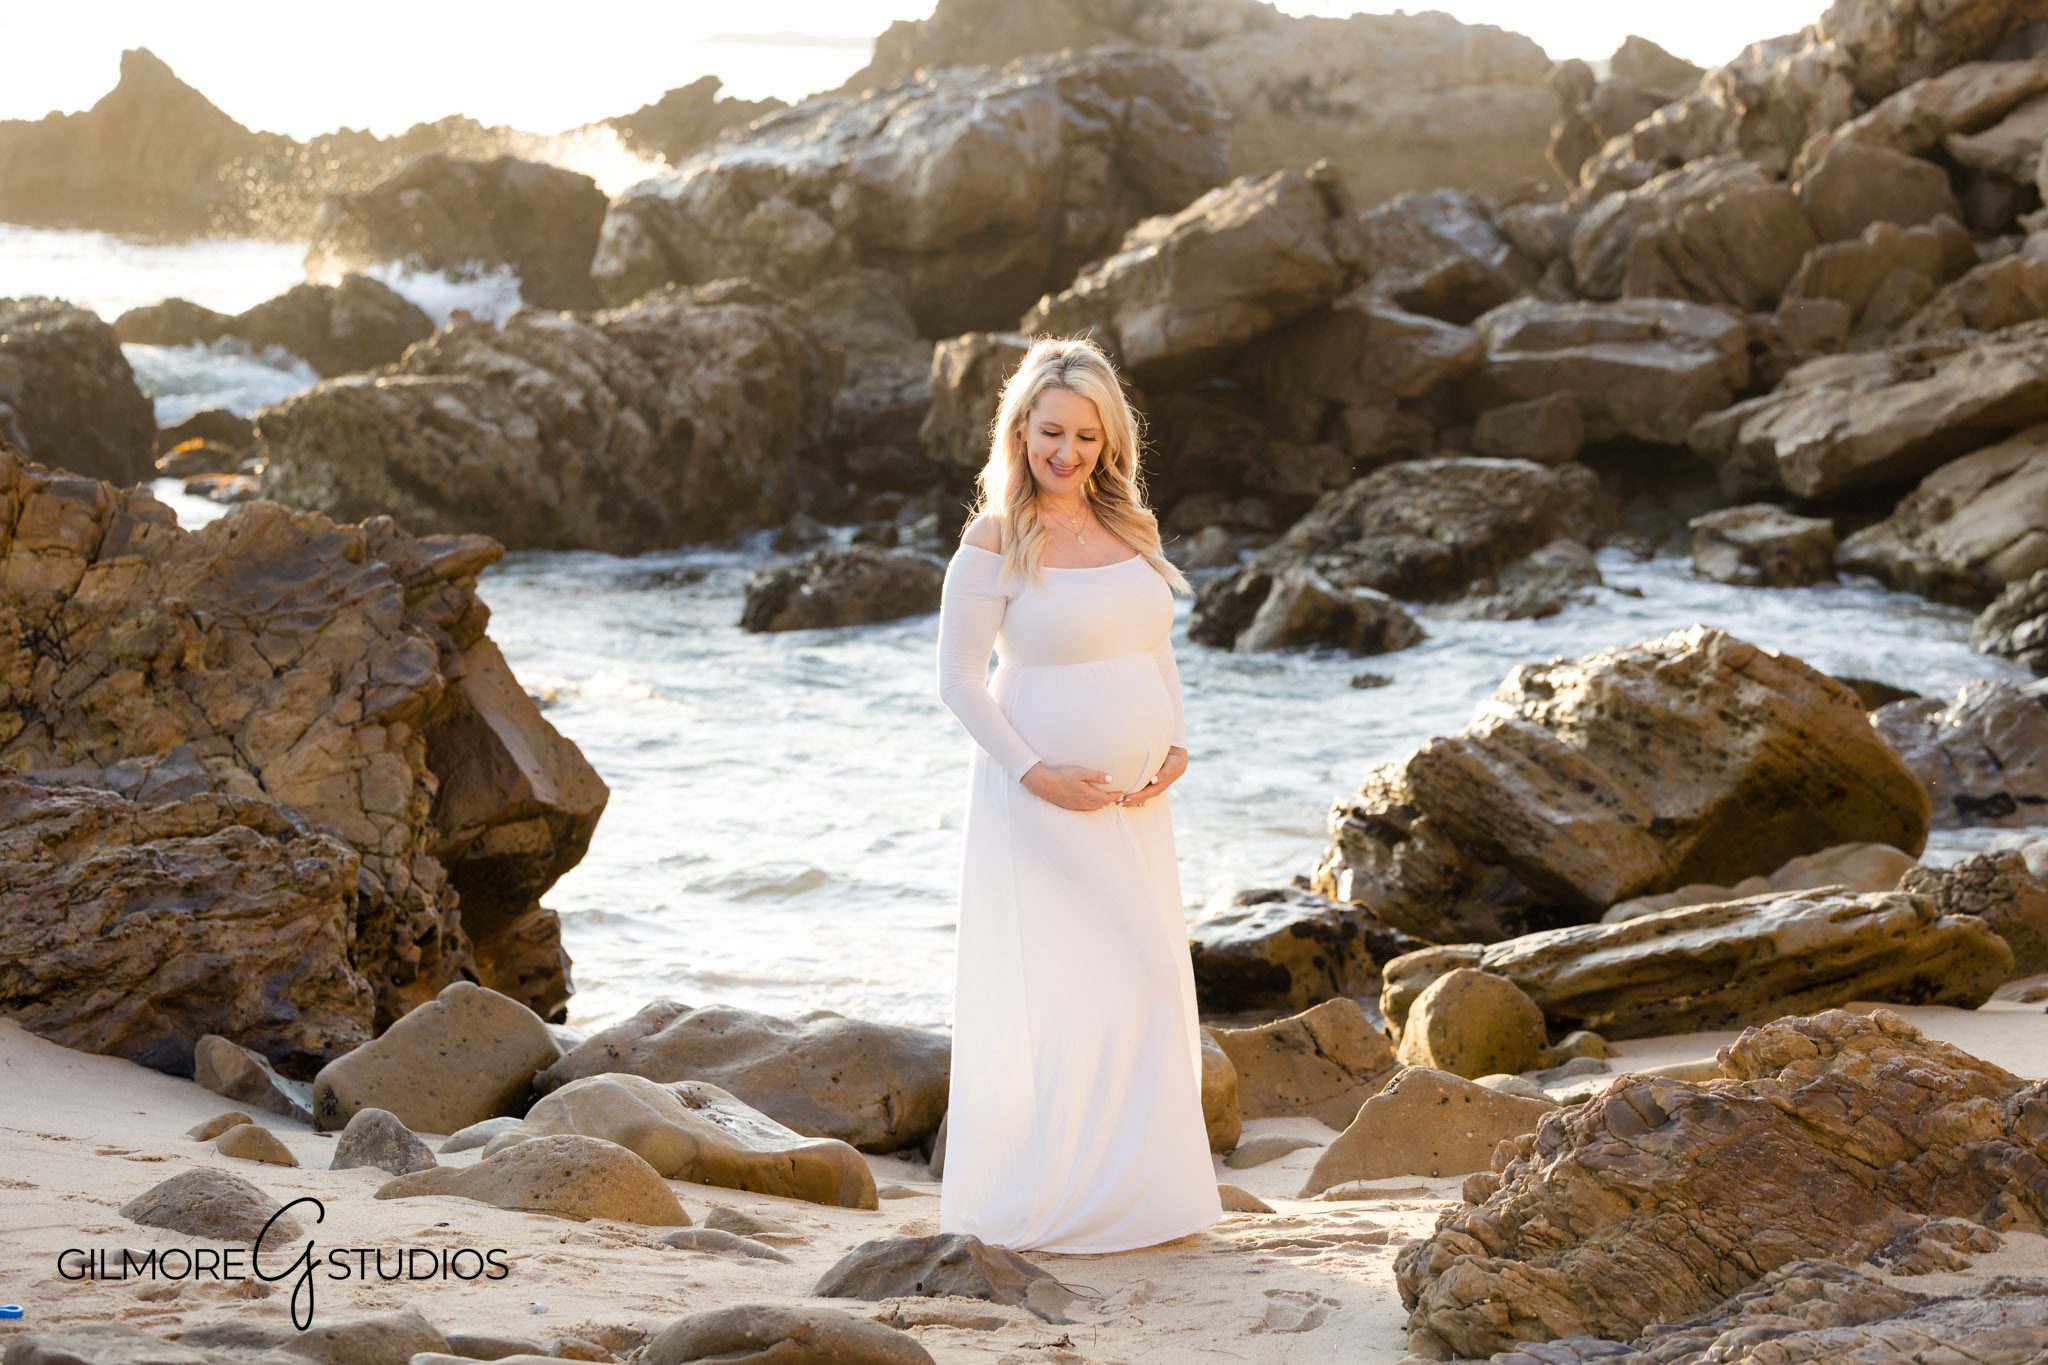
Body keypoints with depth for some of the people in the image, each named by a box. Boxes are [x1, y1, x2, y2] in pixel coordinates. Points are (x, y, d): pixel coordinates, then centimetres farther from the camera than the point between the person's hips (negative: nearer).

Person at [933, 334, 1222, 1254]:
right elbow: (958, 676, -11)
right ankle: (1033, 1204, 5)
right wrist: (1034, 773, -18)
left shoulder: (1131, 529, 9)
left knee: (1143, 985, 10)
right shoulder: (995, 539, -10)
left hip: (1134, 801, 7)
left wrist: (1175, 745, 1)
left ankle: (1131, 1187, 22)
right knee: (1048, 990, -5)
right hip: (1042, 799, -7)